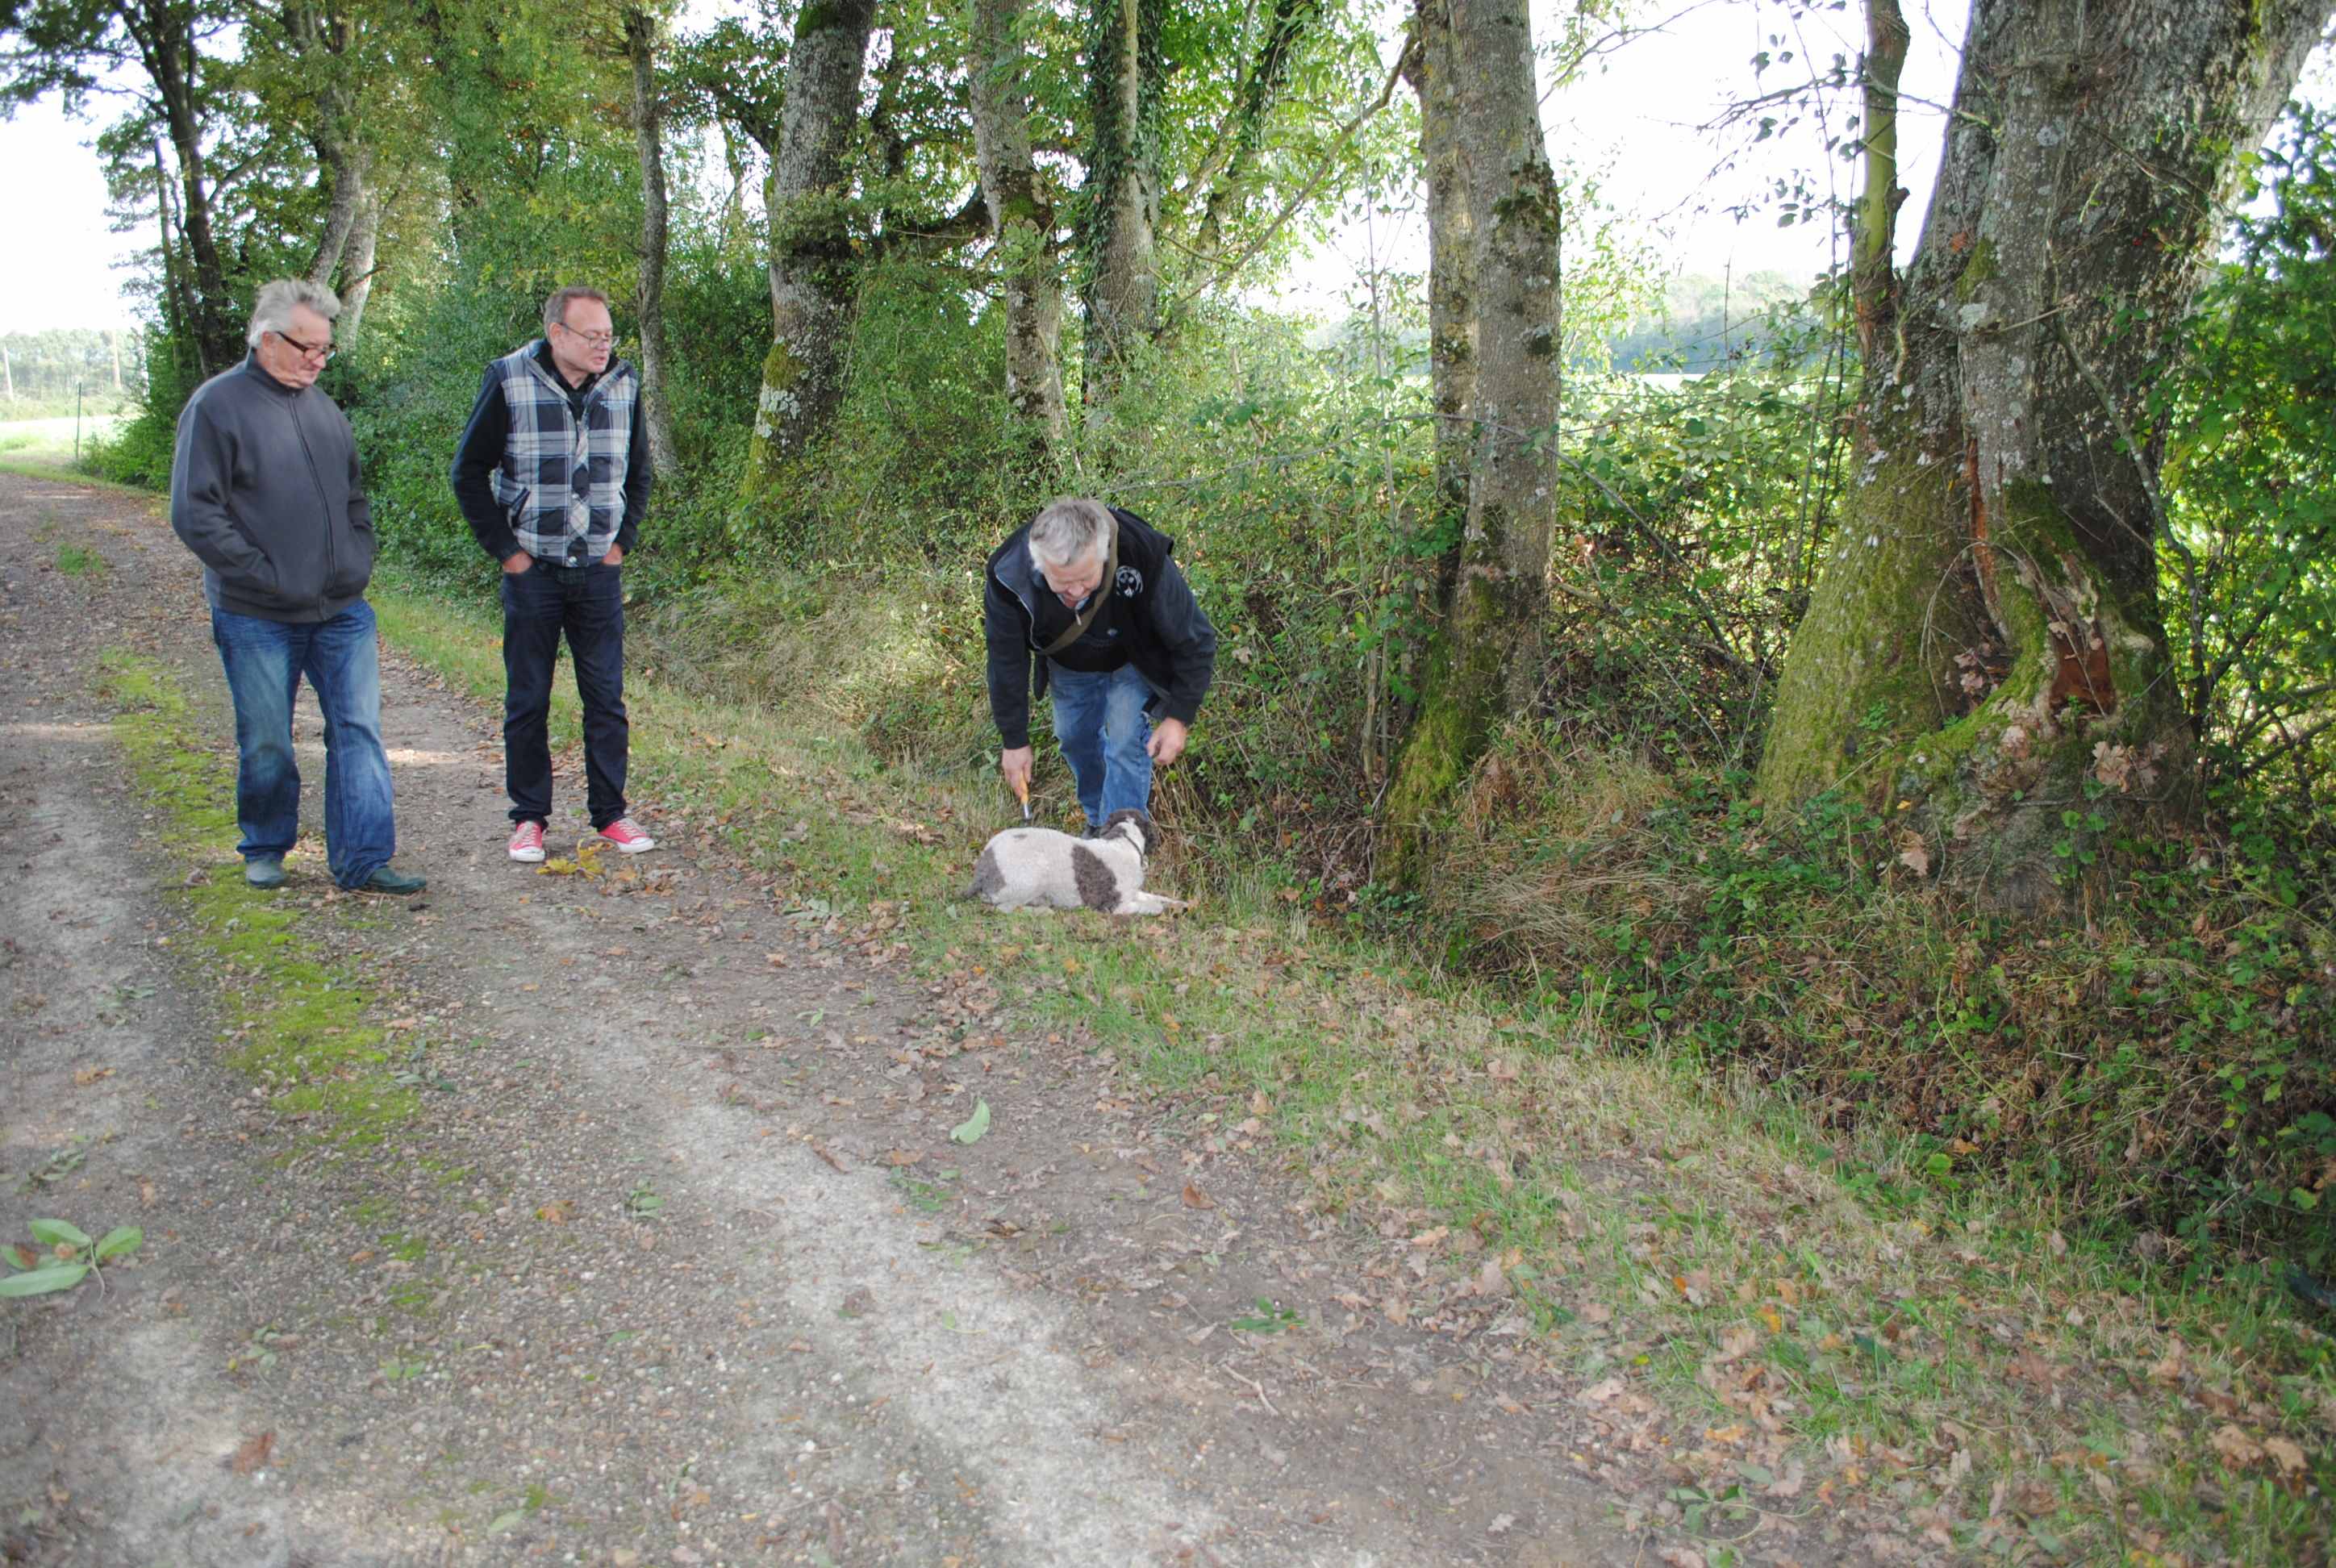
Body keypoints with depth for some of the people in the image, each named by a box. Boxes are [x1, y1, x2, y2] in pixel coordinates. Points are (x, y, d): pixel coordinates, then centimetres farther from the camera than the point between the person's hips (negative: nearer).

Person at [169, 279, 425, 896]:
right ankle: (265, 850, 26)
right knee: (266, 744, 6)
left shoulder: (322, 407, 13)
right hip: (258, 617, -5)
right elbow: (195, 515, -10)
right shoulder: (218, 404, -6)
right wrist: (266, 578, -14)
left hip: (342, 611, 5)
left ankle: (363, 859, 4)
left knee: (359, 729, 0)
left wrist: (358, 566, 9)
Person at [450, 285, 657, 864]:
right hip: (533, 572, -2)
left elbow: (639, 472, 17)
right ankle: (529, 817, 15)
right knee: (528, 701, 5)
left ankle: (610, 813, 15)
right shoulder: (509, 381, -6)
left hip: (599, 572, 3)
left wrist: (623, 540, 8)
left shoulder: (623, 384, 3)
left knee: (606, 697, 5)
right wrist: (504, 550, -5)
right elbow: (469, 473, 0)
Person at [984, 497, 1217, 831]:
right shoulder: (1008, 578, -38)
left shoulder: (1143, 557, -44)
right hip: (1068, 665, 3)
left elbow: (1194, 640, -28)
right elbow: (1007, 664, -20)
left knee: (1126, 745, -10)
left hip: (1133, 660, -2)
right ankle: (1098, 821, 42)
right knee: (1074, 739, 16)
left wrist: (1179, 717, -26)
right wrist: (1014, 741, -12)